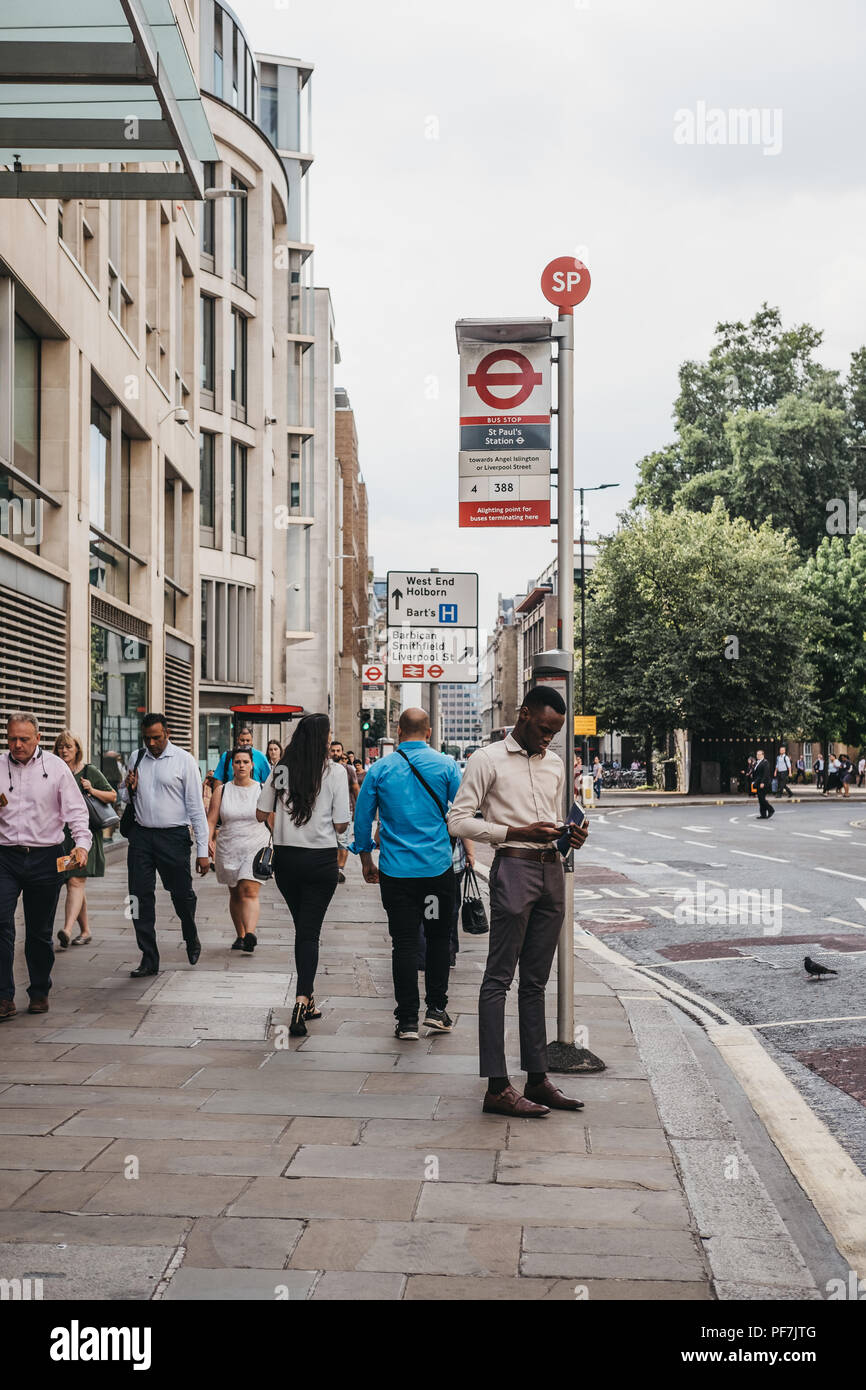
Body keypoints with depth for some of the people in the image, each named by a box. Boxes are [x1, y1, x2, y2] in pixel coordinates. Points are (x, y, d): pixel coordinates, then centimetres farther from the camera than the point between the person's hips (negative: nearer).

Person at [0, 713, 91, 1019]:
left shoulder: (56, 767, 2)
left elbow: (75, 809, -1)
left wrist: (82, 843, -16)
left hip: (45, 858, -1)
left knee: (40, 932, 8)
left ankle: (39, 992, 23)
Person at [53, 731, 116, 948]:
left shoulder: (90, 772, 2)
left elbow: (113, 796, 7)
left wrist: (92, 790, -8)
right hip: (61, 834, 4)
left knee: (76, 881, -16)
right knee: (73, 884, 9)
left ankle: (67, 929, -29)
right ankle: (85, 930, 20)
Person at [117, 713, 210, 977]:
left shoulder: (184, 760, -4)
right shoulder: (136, 758, 9)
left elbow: (196, 807, -5)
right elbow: (123, 799, 20)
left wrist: (203, 851, -9)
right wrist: (129, 789, -6)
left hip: (174, 837, -3)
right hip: (141, 835, 3)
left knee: (182, 894, 7)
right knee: (140, 897, 0)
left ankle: (191, 939, 37)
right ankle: (149, 959, 9)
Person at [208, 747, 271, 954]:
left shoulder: (262, 790, 2)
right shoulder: (222, 791, 6)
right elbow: (211, 820, 1)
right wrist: (209, 840, -15)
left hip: (256, 848, -3)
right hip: (228, 849, 3)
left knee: (250, 892, -17)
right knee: (235, 894, 12)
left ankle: (250, 934, -28)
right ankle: (240, 936, 24)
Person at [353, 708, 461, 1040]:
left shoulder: (380, 768, 1)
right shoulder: (446, 766, -2)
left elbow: (363, 817, 6)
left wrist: (366, 860, 18)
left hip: (396, 871, 0)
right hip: (438, 867, 0)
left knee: (404, 942, 4)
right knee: (438, 937, 15)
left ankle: (407, 1021, 5)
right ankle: (436, 1008, 16)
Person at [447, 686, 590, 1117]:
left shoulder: (555, 764, 18)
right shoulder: (488, 759, -3)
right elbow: (458, 820, -8)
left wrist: (573, 835, 4)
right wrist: (517, 832, -15)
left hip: (552, 870, 7)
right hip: (514, 867, -7)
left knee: (535, 981, 11)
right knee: (499, 978, -6)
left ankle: (537, 1079, 16)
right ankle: (497, 1087, -5)